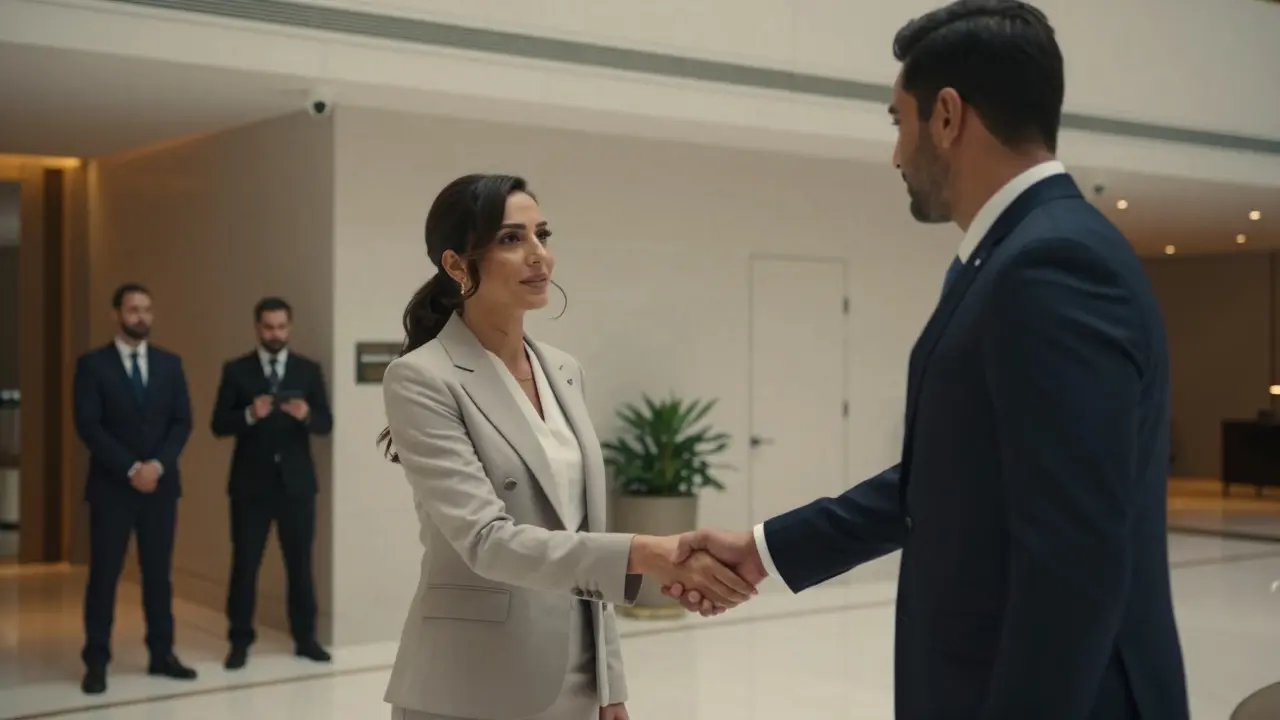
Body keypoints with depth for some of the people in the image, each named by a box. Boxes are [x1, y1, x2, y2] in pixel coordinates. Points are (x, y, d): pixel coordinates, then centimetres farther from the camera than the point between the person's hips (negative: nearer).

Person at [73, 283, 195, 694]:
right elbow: (88, 426, -9)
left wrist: (157, 465, -11)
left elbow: (182, 422, 4)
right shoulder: (92, 364, -1)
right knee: (104, 575, 0)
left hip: (161, 484, 3)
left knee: (158, 573, 7)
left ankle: (162, 656, 14)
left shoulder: (170, 364, 9)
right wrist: (131, 470, -15)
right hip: (111, 486, -3)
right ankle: (96, 662, 7)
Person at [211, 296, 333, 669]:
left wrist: (306, 415, -21)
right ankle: (240, 641, 11)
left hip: (296, 482, 1)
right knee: (245, 563, 1)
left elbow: (326, 424, 1)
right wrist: (249, 415, -22)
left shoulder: (309, 370, 6)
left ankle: (305, 638, 16)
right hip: (251, 483, -1)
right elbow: (219, 426, -3)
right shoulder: (236, 370, 2)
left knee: (300, 562, 7)